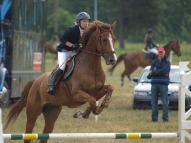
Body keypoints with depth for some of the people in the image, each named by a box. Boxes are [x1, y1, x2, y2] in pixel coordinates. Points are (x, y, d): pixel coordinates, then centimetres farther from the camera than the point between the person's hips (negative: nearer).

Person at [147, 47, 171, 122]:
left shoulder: (167, 62, 5)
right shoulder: (154, 62, 14)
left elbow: (164, 71, -11)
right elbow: (152, 71, 0)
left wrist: (154, 72, -6)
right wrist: (162, 73, -10)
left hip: (163, 84, -3)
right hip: (154, 84, 3)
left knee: (165, 102, -6)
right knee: (154, 102, 2)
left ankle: (165, 118, -3)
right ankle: (154, 118, 6)